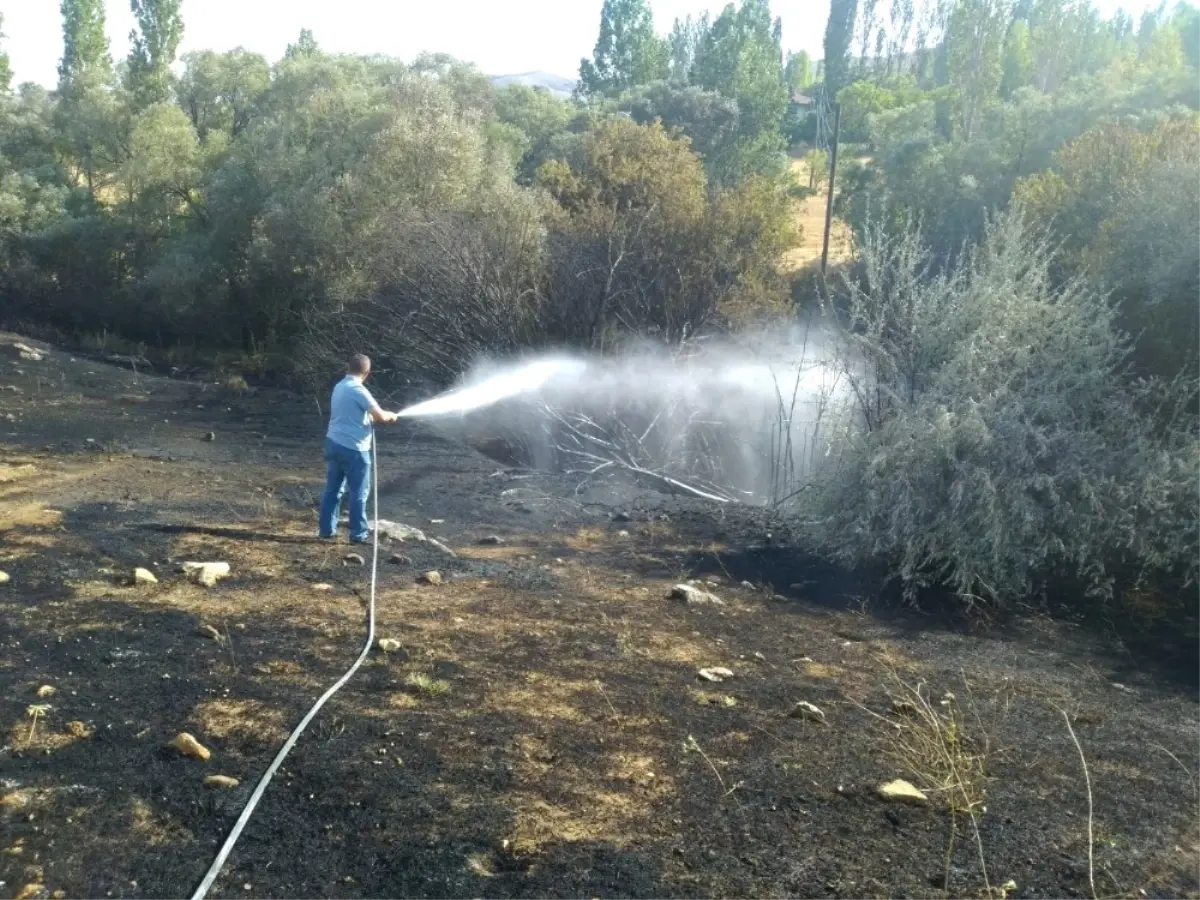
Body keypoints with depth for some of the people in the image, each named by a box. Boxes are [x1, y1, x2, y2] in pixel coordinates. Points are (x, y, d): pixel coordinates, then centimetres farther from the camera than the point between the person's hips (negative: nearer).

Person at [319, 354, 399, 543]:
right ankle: (359, 534, 8)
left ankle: (327, 530, 19)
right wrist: (391, 415, 2)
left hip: (334, 443, 8)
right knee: (358, 493, 3)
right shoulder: (358, 390, -16)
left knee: (333, 489, 14)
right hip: (353, 448, -8)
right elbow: (380, 416, -18)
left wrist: (369, 416, 18)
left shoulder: (339, 387, 10)